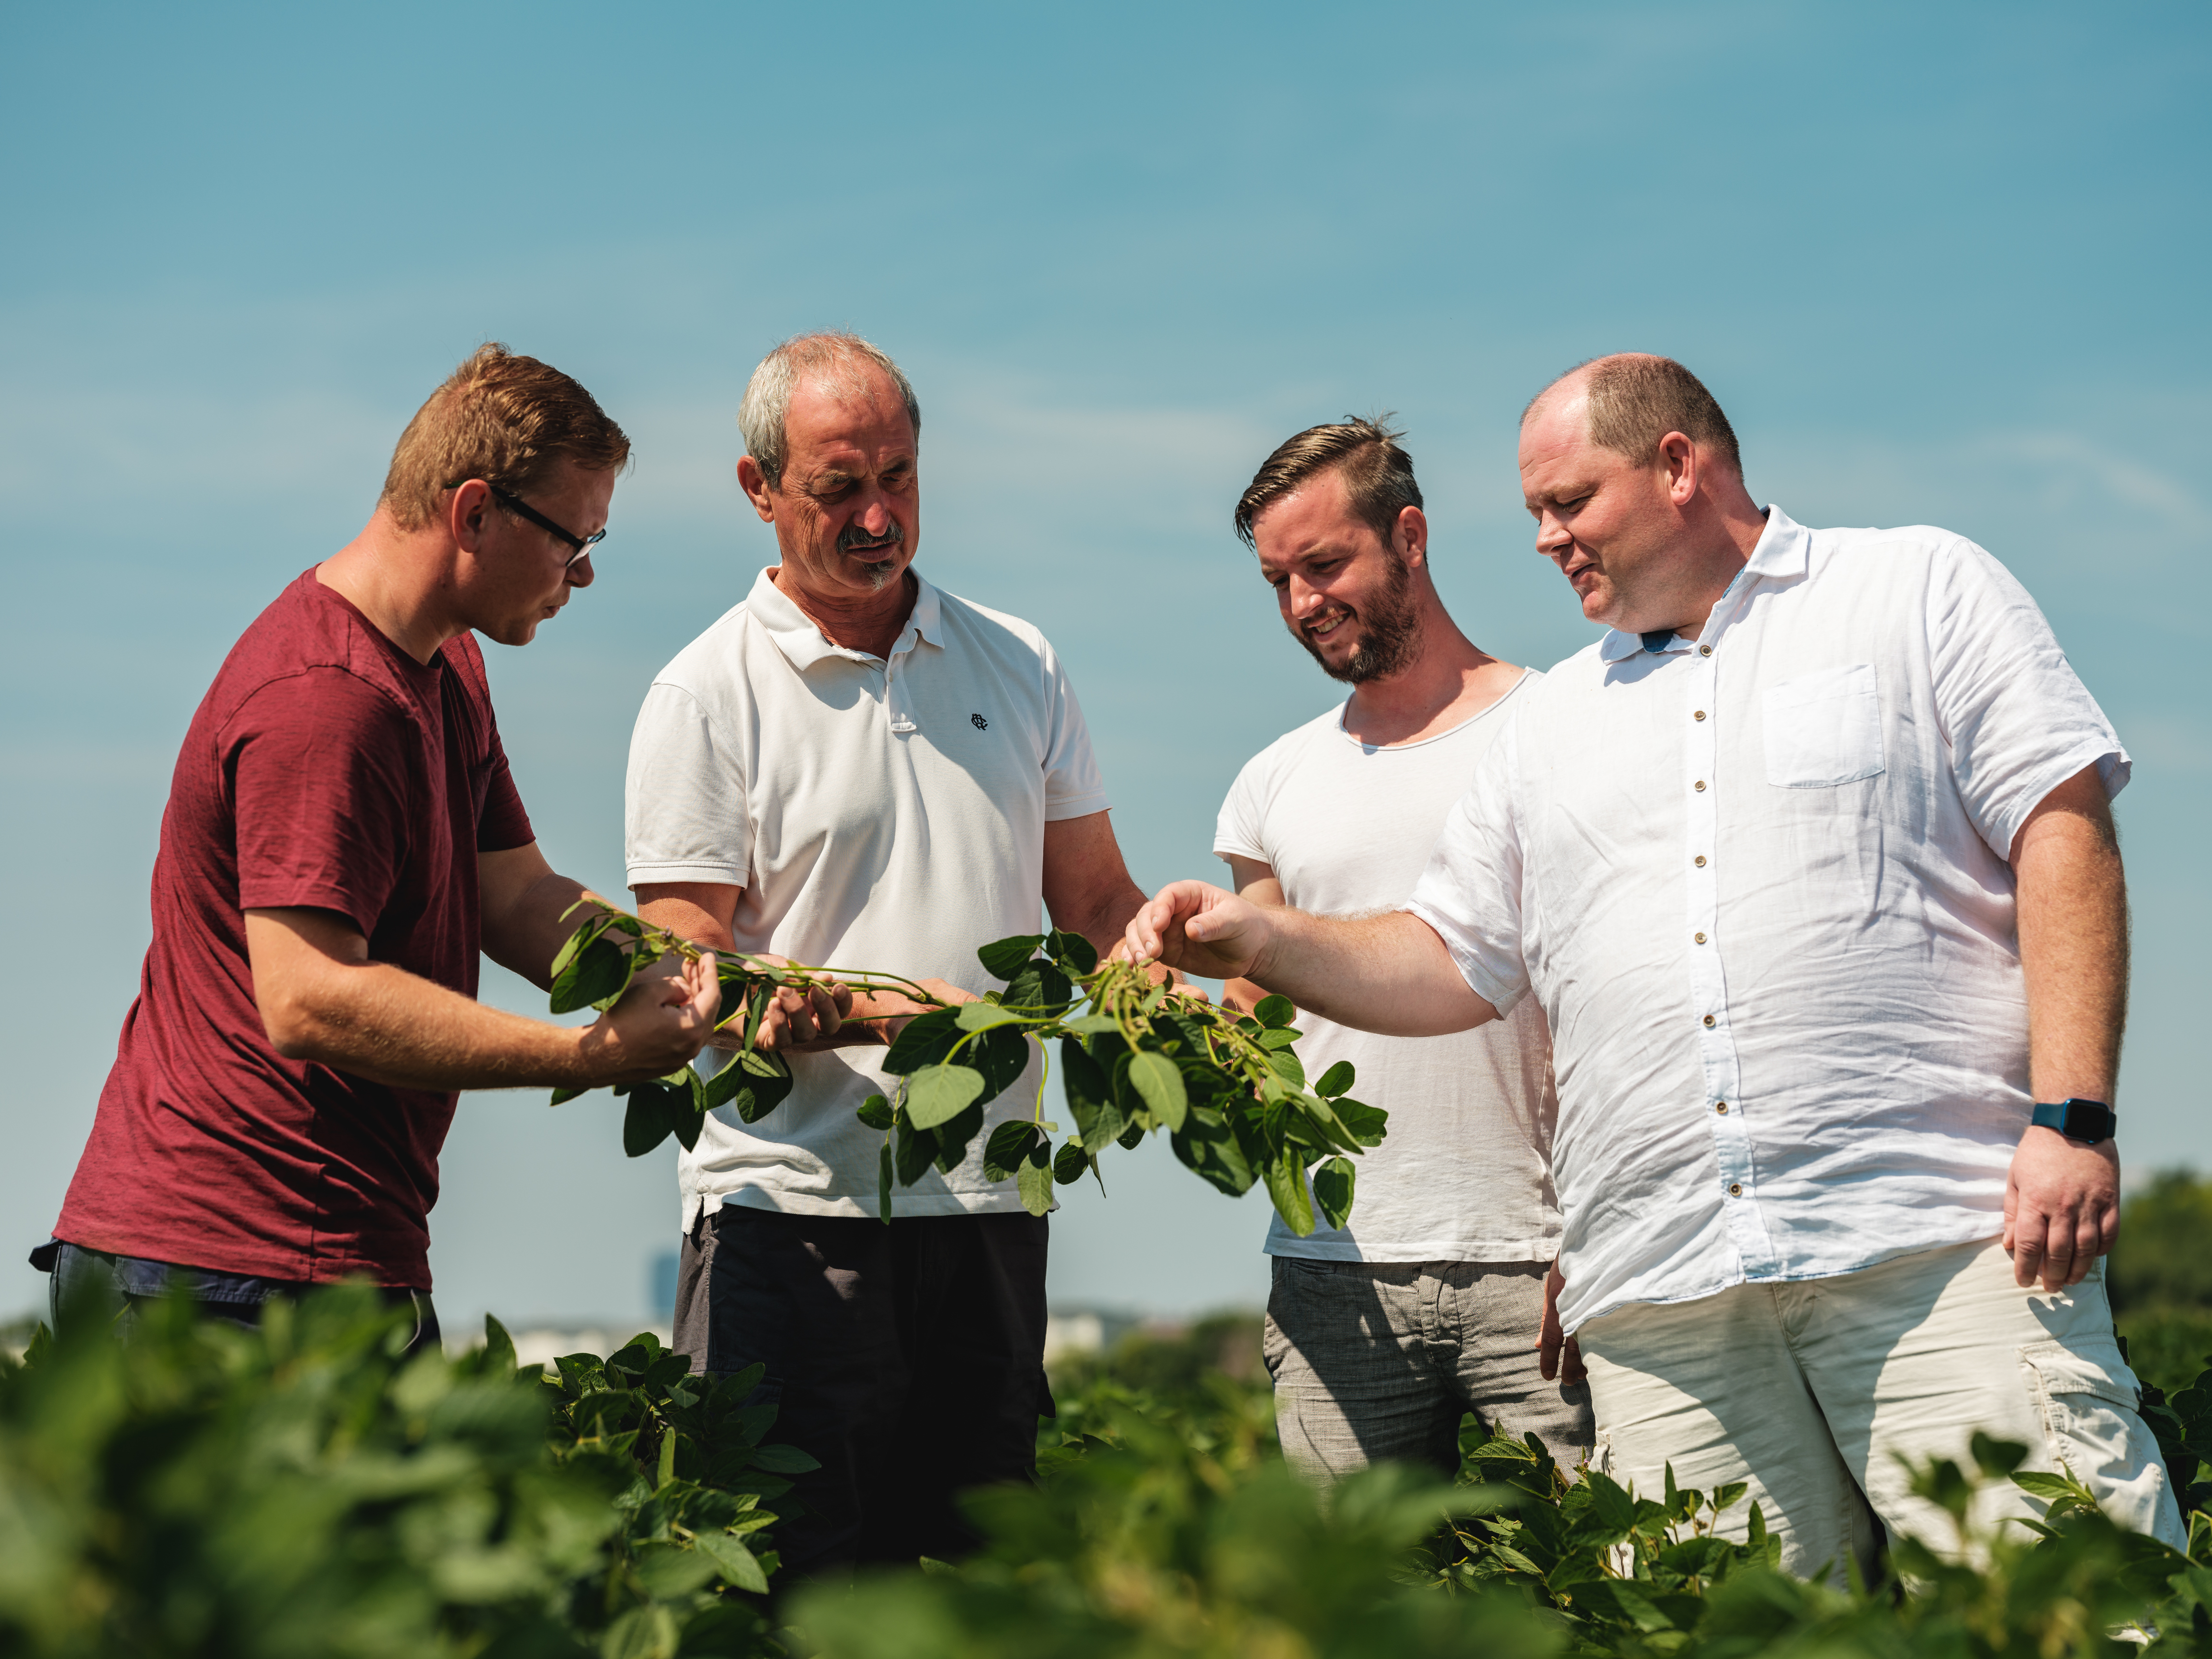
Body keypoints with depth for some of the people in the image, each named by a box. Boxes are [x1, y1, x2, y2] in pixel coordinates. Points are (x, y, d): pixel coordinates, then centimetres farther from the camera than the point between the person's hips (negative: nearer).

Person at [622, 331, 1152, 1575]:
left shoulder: (1019, 666, 13)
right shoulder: (708, 697, -1)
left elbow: (1098, 900, 16)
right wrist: (869, 1009, -23)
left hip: (988, 1200, 4)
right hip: (796, 1204, -4)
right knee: (795, 1578, -5)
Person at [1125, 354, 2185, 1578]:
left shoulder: (1920, 591, 10)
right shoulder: (1552, 722, 24)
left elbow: (2062, 829, 0)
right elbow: (1450, 963, 26)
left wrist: (2072, 1119, -10)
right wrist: (1264, 941, 9)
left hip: (1940, 1240, -4)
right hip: (1662, 1287, 4)